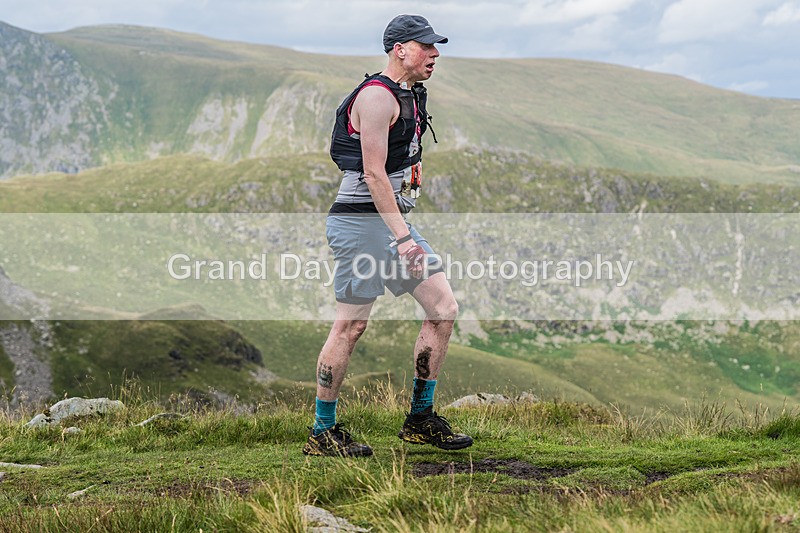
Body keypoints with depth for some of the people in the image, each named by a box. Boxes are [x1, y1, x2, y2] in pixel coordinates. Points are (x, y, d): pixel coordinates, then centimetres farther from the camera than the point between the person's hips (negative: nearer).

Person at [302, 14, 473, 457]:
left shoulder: (410, 97, 17)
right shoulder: (377, 96, -14)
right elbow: (374, 175, -20)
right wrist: (402, 237, -24)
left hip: (394, 219, 10)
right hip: (361, 221, -10)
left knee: (444, 308, 4)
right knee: (351, 326, -6)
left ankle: (420, 420, 12)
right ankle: (322, 433, 4)